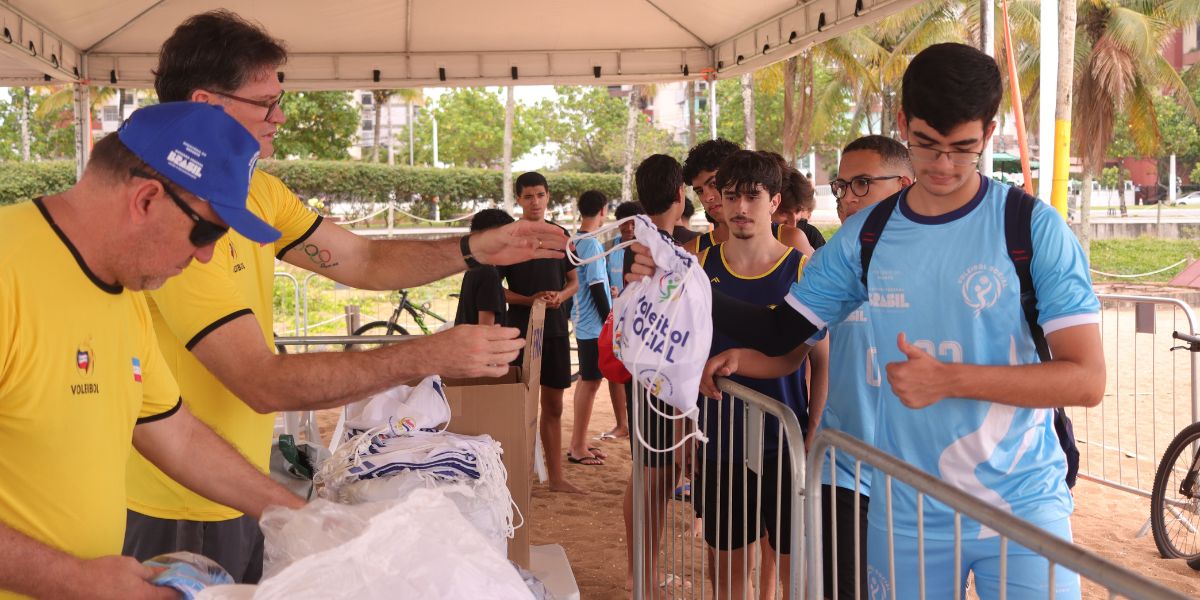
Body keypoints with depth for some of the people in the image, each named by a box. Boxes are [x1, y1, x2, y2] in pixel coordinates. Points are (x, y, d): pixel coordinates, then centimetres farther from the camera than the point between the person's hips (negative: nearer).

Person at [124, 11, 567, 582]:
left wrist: (476, 249, -8)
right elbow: (262, 382, -30)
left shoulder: (257, 192, 3)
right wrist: (427, 356, -31)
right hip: (181, 515, -8)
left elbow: (364, 261, 7)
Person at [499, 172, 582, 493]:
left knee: (553, 406, 10)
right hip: (521, 327, -4)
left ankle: (556, 476, 18)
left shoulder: (560, 235, 10)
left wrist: (560, 295, -7)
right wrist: (529, 299, -17)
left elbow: (574, 282, 15)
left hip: (555, 327, 4)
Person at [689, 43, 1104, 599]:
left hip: (1022, 509, -3)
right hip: (907, 515, 3)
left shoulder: (1034, 228, -9)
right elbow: (780, 333, 7)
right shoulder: (864, 236, 1)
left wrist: (949, 379, -23)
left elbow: (1087, 378, -13)